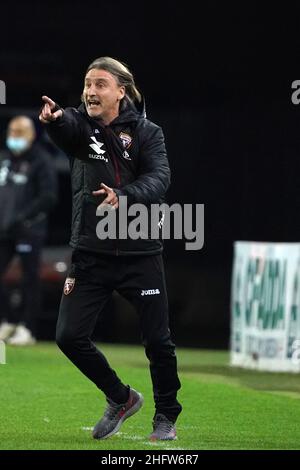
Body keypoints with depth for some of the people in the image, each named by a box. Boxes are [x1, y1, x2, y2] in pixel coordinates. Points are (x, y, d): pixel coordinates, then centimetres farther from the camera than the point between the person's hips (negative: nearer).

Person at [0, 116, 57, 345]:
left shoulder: (41, 161, -5)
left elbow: (49, 197, -11)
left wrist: (21, 216, -18)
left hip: (29, 230, -6)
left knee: (30, 279, -2)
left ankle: (27, 328, 2)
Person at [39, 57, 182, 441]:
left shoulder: (146, 132, 0)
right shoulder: (79, 125, 2)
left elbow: (159, 178, -16)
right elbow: (64, 128, -23)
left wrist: (123, 196, -36)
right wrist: (53, 118, -49)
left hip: (140, 254, -2)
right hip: (90, 254, 2)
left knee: (158, 341, 0)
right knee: (69, 336, -5)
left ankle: (166, 416, 23)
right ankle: (121, 398, 18)